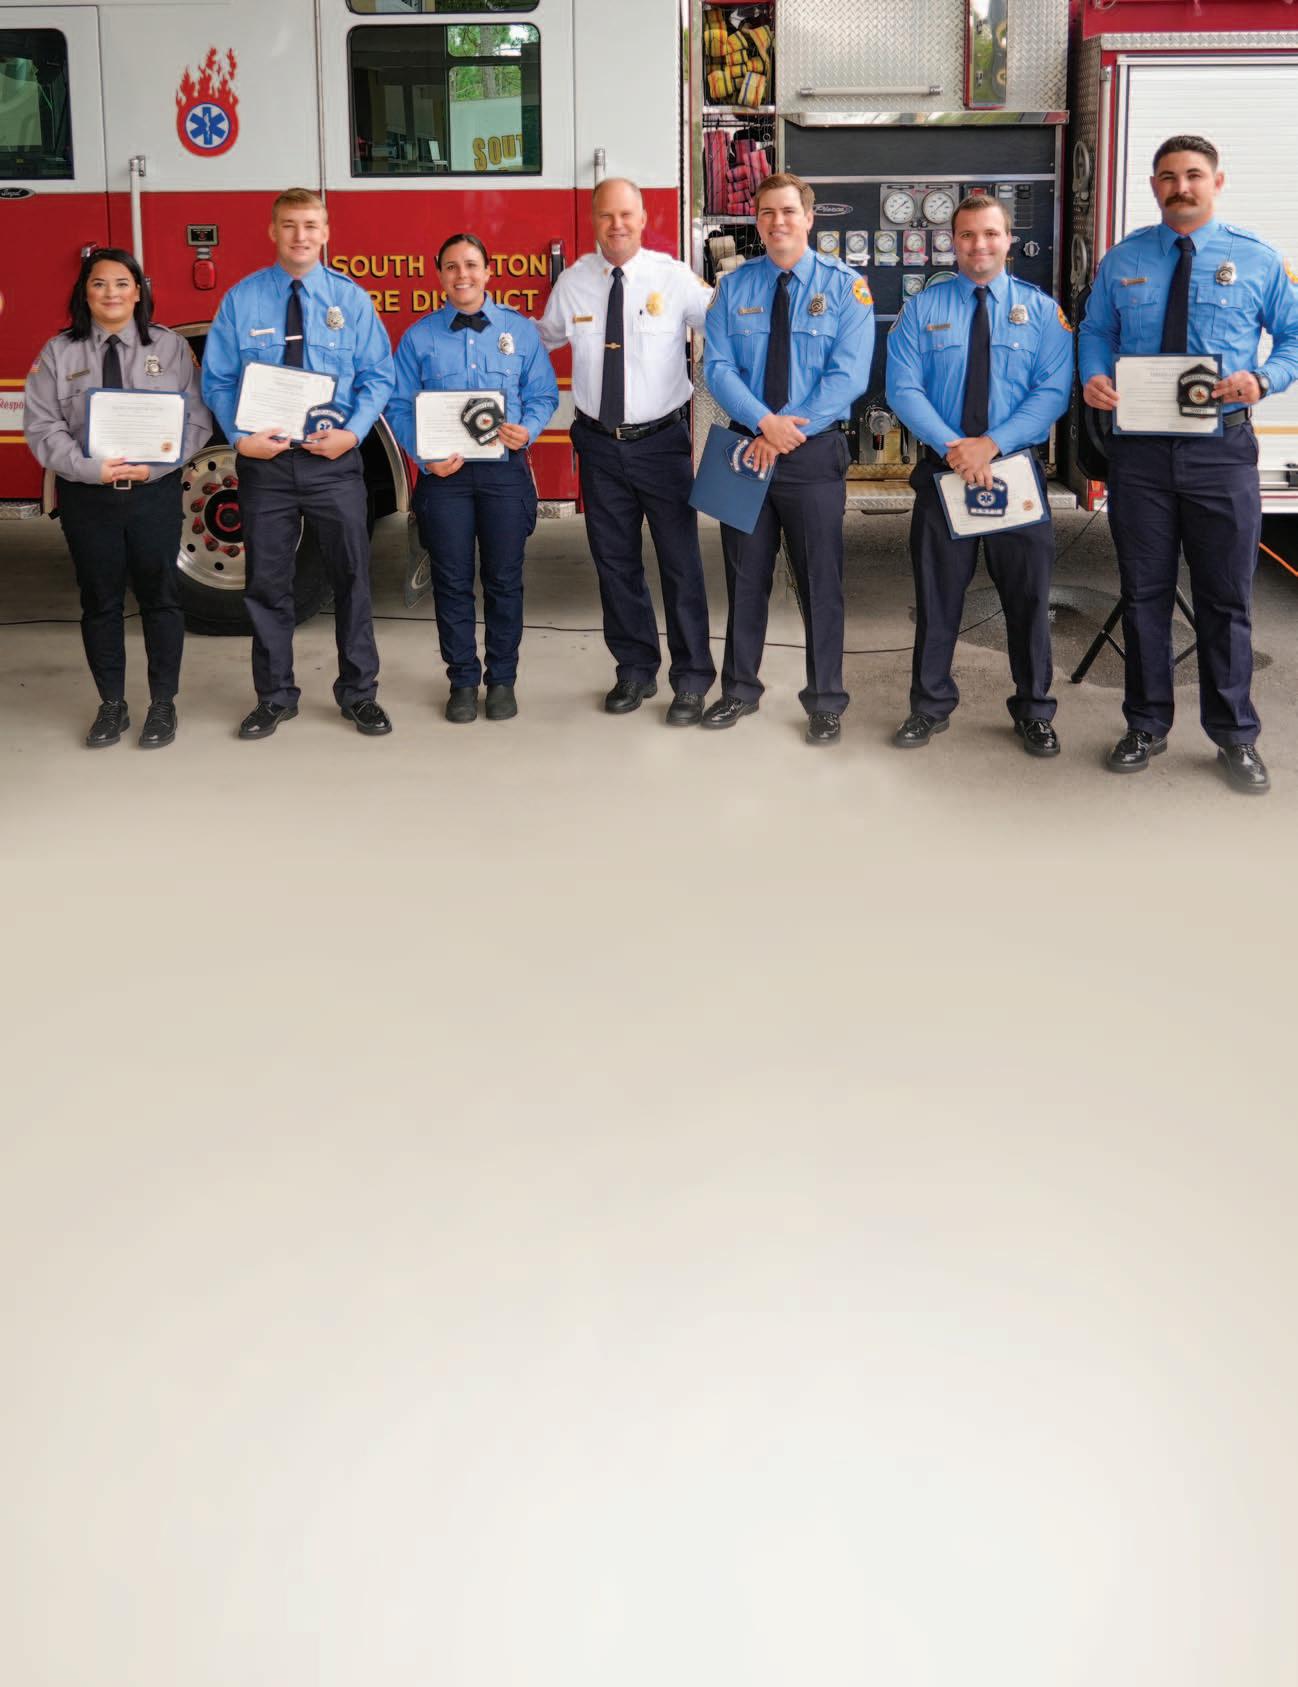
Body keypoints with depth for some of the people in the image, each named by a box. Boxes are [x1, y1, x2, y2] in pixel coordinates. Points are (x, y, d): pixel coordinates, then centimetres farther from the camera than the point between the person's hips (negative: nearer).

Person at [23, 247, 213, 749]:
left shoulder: (171, 347, 4)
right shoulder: (58, 353, 3)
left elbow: (196, 420, -1)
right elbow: (42, 427, -2)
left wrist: (152, 466, -14)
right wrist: (92, 468, -16)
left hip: (155, 493, -1)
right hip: (86, 495, 1)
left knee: (159, 597, 5)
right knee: (100, 601, 8)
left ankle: (163, 704, 16)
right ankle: (111, 706, 18)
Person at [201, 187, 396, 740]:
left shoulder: (351, 298, 3)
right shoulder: (241, 299, 2)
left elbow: (377, 376, 3)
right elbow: (217, 379, 2)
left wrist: (353, 432, -12)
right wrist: (240, 437, -12)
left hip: (334, 459, 0)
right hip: (264, 460, 0)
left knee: (352, 575, 6)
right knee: (267, 581, 7)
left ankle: (359, 693, 19)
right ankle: (274, 697, 20)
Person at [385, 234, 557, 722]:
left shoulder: (520, 330, 7)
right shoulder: (418, 337, 5)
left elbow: (543, 395, 7)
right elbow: (399, 406, 2)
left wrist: (527, 430, -14)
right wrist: (424, 455, -13)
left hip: (505, 469, 0)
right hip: (444, 472, 0)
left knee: (504, 580, 6)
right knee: (452, 582, 4)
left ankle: (502, 679, 18)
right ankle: (462, 680, 16)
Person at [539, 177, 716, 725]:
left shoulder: (675, 279, -7)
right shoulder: (573, 283, 2)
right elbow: (541, 340, 16)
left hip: (662, 440, -3)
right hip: (601, 444, 3)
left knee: (680, 561, 1)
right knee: (614, 562, 12)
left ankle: (692, 681, 11)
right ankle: (635, 670, 26)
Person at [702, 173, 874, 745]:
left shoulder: (845, 286, -3)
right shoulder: (734, 286, 5)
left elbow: (848, 375, -11)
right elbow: (717, 366, -4)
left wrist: (789, 431, -18)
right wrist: (764, 422, -20)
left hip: (814, 453, -2)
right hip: (745, 448, 2)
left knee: (820, 581, 4)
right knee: (745, 576, 11)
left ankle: (825, 702, 15)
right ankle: (740, 689, 25)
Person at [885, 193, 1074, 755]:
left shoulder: (1041, 309, 2)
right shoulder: (922, 308, 3)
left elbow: (1053, 392, -7)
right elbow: (903, 389, -5)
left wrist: (992, 444, -19)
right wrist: (952, 447, -19)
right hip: (941, 469, 0)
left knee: (1028, 595, 7)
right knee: (937, 593, 8)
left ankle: (1033, 711, 21)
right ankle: (931, 705, 22)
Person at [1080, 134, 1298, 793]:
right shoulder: (1122, 261, 7)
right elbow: (1095, 331, 13)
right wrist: (1093, 377, -9)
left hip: (1222, 448, -1)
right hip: (1139, 447, 2)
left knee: (1227, 597, 4)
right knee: (1143, 592, 9)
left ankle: (1235, 738, 16)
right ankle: (1146, 726, 23)